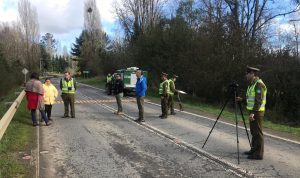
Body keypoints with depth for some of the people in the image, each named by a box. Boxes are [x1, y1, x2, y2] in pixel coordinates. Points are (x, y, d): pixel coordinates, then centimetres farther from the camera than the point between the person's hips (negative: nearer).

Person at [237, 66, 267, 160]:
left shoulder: (259, 84, -16)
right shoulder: (252, 84, 14)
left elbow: (259, 100, -23)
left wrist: (253, 113, -26)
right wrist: (242, 99, 12)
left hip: (257, 112, -10)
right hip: (252, 111, 10)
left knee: (258, 133, -4)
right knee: (253, 132, 16)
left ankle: (259, 154, 3)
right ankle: (254, 150, 27)